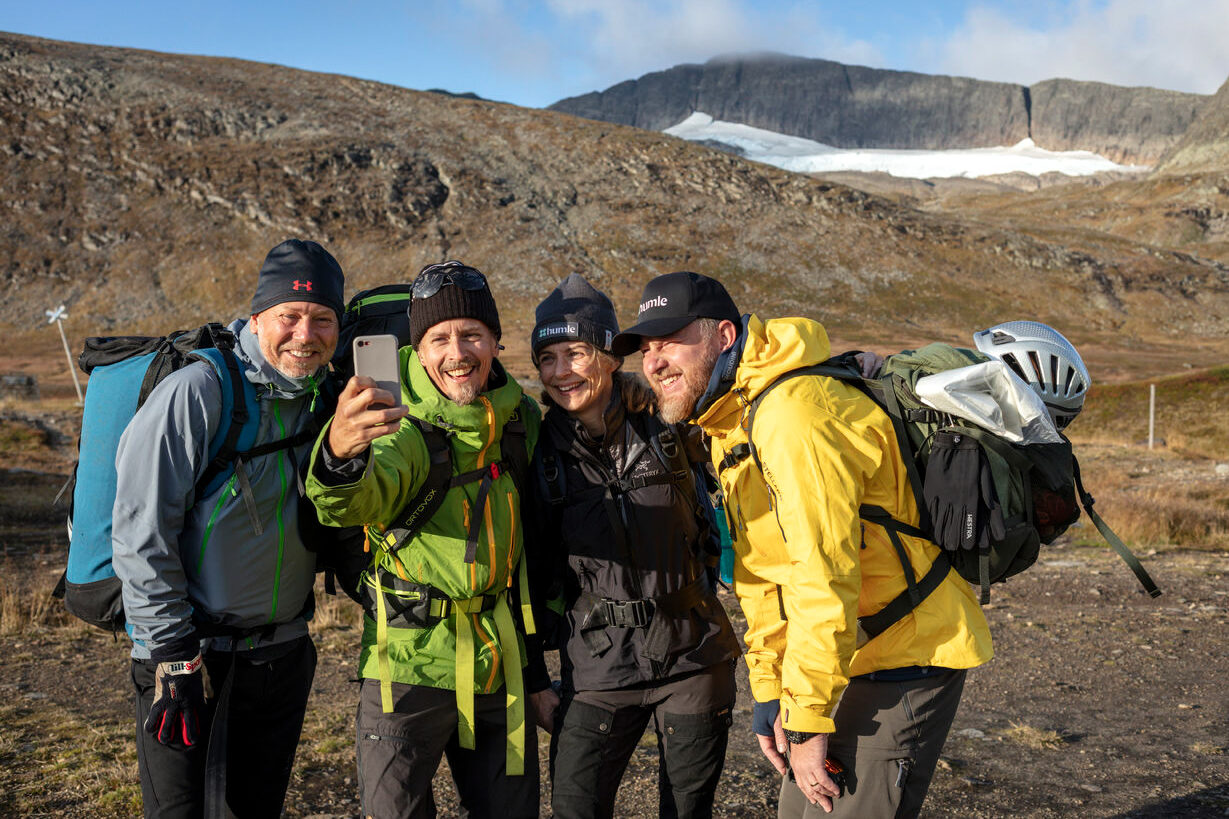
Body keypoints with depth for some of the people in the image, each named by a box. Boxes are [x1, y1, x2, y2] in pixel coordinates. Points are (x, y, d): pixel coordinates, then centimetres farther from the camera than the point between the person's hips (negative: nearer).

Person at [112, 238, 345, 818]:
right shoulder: (194, 393, -16)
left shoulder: (324, 403, 4)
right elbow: (140, 536, -17)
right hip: (191, 654, -6)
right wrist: (174, 659, -17)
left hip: (282, 656, 6)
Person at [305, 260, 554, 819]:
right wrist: (339, 454, -61)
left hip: (499, 668, 5)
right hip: (409, 665, -4)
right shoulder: (404, 428, -15)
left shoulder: (520, 421, 2)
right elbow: (353, 503, -38)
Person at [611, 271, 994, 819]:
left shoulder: (792, 414, -24)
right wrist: (770, 693, 10)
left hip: (908, 660, -9)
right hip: (856, 657, 10)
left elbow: (825, 581, -27)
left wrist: (806, 721, -20)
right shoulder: (728, 429, 9)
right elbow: (760, 575, 14)